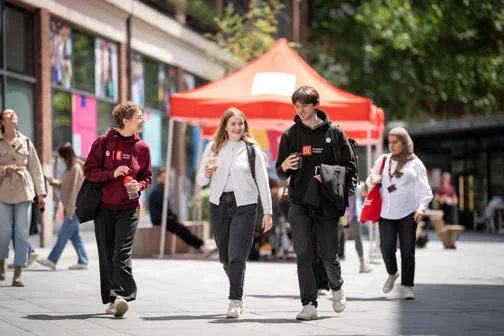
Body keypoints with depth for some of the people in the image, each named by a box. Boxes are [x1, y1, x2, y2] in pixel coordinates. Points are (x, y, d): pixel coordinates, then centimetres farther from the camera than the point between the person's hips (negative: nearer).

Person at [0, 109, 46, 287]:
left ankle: (17, 275, 1)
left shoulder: (25, 142, 11)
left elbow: (35, 168, 12)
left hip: (24, 191, 2)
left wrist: (40, 192, 8)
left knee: (22, 233, -3)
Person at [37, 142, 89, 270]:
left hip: (75, 208, -10)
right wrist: (54, 182, 4)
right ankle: (83, 261, 11)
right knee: (75, 235, 9)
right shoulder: (70, 167, 15)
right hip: (70, 208, 10)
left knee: (63, 234, -6)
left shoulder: (76, 168, -15)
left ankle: (52, 260, -4)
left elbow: (74, 190, -18)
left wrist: (70, 211, -19)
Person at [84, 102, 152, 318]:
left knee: (122, 253, -14)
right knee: (106, 255, 3)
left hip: (129, 208, 0)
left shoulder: (142, 147, 4)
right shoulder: (103, 142, -1)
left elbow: (147, 177, 13)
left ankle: (121, 295, -21)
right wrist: (112, 173, -18)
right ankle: (111, 300, 10)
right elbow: (89, 171, -3)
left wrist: (139, 186, -9)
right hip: (104, 207, 0)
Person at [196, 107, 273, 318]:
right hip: (218, 204, 3)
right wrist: (207, 174, -13)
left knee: (237, 255, -13)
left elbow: (262, 181, 3)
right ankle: (238, 293, 30)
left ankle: (235, 301, -12)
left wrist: (267, 211, -1)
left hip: (244, 205, -3)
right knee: (225, 256, 10)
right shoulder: (213, 148, 8)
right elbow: (200, 181, 10)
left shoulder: (252, 149, 2)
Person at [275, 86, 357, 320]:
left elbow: (350, 166, 4)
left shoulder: (334, 133, 2)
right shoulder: (290, 135, 8)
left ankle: (336, 287, 34)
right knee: (303, 255, -6)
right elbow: (281, 173, 14)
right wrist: (284, 167, -10)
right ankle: (309, 305, -3)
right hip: (299, 204, 1)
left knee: (329, 255, 4)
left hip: (326, 203, -1)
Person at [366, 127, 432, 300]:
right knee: (386, 247, -11)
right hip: (386, 213, 2)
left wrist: (422, 207, -12)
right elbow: (370, 181, 23)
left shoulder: (415, 163, 8)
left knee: (407, 251, -4)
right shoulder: (383, 161, 14)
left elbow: (424, 190, 4)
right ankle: (392, 273, 18)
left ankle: (407, 286, 6)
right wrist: (372, 181, -2)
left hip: (407, 214, -2)